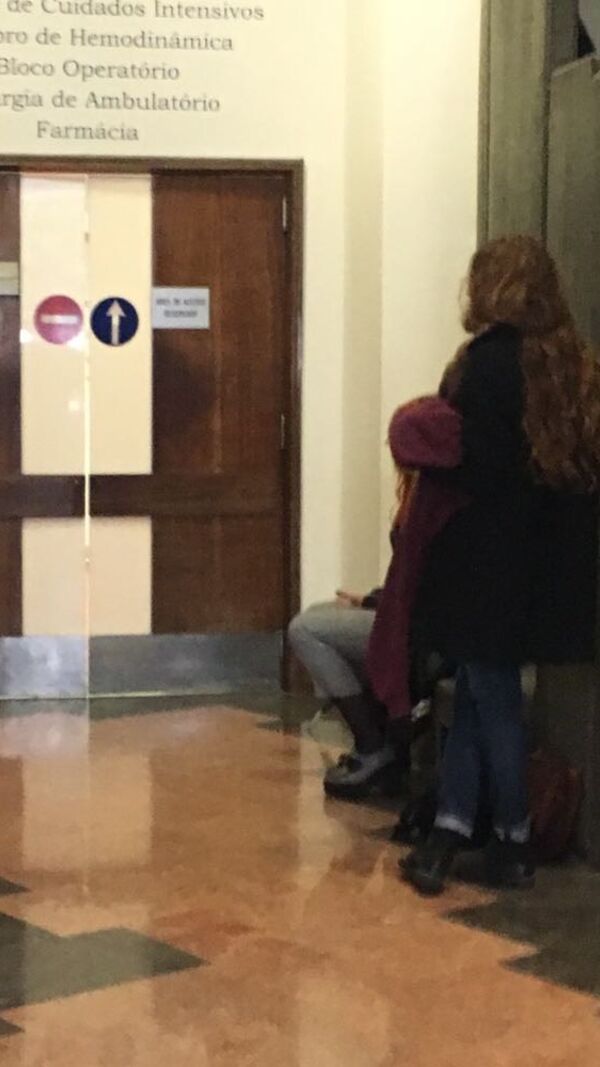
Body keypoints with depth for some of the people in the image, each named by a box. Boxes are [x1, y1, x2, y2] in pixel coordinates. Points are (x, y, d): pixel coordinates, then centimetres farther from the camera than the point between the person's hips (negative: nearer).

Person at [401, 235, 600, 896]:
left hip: (488, 558, -7)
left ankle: (512, 839, 16)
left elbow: (474, 464, -20)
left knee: (491, 694, 6)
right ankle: (452, 829, 14)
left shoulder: (491, 358, -14)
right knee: (480, 689, 14)